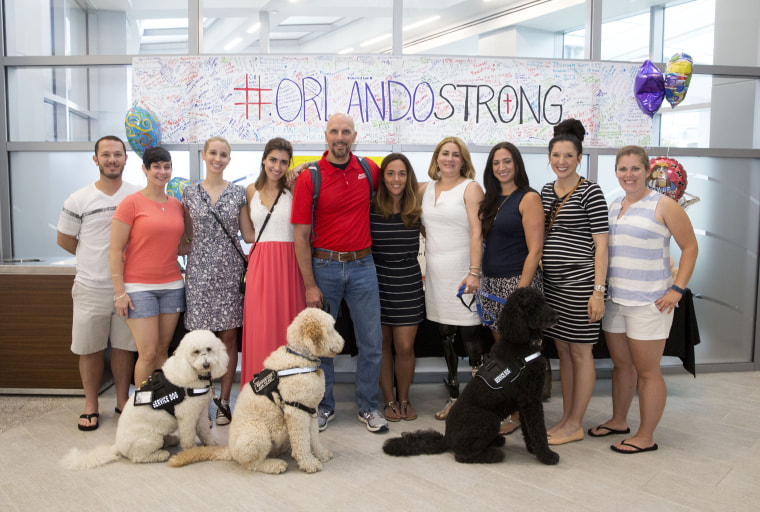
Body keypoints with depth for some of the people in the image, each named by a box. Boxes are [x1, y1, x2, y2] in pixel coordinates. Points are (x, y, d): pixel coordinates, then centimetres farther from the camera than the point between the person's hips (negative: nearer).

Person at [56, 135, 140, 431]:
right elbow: (64, 239, 10)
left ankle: (122, 400, 25)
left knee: (124, 346, 9)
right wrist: (96, 258, 8)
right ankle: (91, 406, 23)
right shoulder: (79, 200, 0)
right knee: (90, 349, 8)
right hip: (91, 287, 0)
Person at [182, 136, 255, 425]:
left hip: (230, 270, 0)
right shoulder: (190, 192, 7)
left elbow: (249, 234, 5)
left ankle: (224, 401, 15)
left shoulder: (238, 193, 6)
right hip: (200, 270, 0)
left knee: (229, 337, 3)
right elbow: (189, 234, 11)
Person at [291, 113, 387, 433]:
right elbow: (301, 234, -6)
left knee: (372, 343, 5)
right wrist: (309, 285, -10)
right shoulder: (309, 178, -5)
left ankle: (368, 407, 22)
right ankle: (324, 406, 25)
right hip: (324, 266, -2)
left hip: (362, 265, 2)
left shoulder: (368, 169, 4)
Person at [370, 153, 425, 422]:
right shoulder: (369, 208, -5)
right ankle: (389, 400, 25)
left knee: (405, 347, 1)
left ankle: (404, 398, 23)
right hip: (378, 285, -1)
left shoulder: (417, 210, 0)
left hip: (408, 285, 1)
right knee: (383, 344, 8)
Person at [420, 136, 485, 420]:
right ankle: (453, 396, 22)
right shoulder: (426, 188, 13)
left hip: (461, 270, -5)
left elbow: (476, 232, -10)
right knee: (445, 336, 11)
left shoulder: (470, 188, -2)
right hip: (435, 272, 5)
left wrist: (474, 272, -18)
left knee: (468, 335, -3)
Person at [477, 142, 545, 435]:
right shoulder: (492, 200, 15)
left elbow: (535, 250, -13)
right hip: (491, 282, 7)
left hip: (518, 281, -7)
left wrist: (520, 291, -17)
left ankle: (519, 415, 11)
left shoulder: (528, 198, -7)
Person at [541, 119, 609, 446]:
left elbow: (601, 245, -11)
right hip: (552, 282, 7)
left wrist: (598, 290, -16)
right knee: (562, 349, 13)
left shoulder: (590, 192, -8)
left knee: (580, 352, 2)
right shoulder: (546, 191, 12)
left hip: (579, 281, -7)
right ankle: (565, 419, 24)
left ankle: (575, 425, 13)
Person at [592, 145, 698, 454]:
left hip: (648, 303, -6)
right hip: (614, 300, 6)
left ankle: (646, 437, 14)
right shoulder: (613, 206, 12)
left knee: (647, 371, 2)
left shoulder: (663, 206, -6)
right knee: (621, 364, 17)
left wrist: (677, 289, -12)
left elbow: (690, 247, -5)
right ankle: (618, 421, 33)